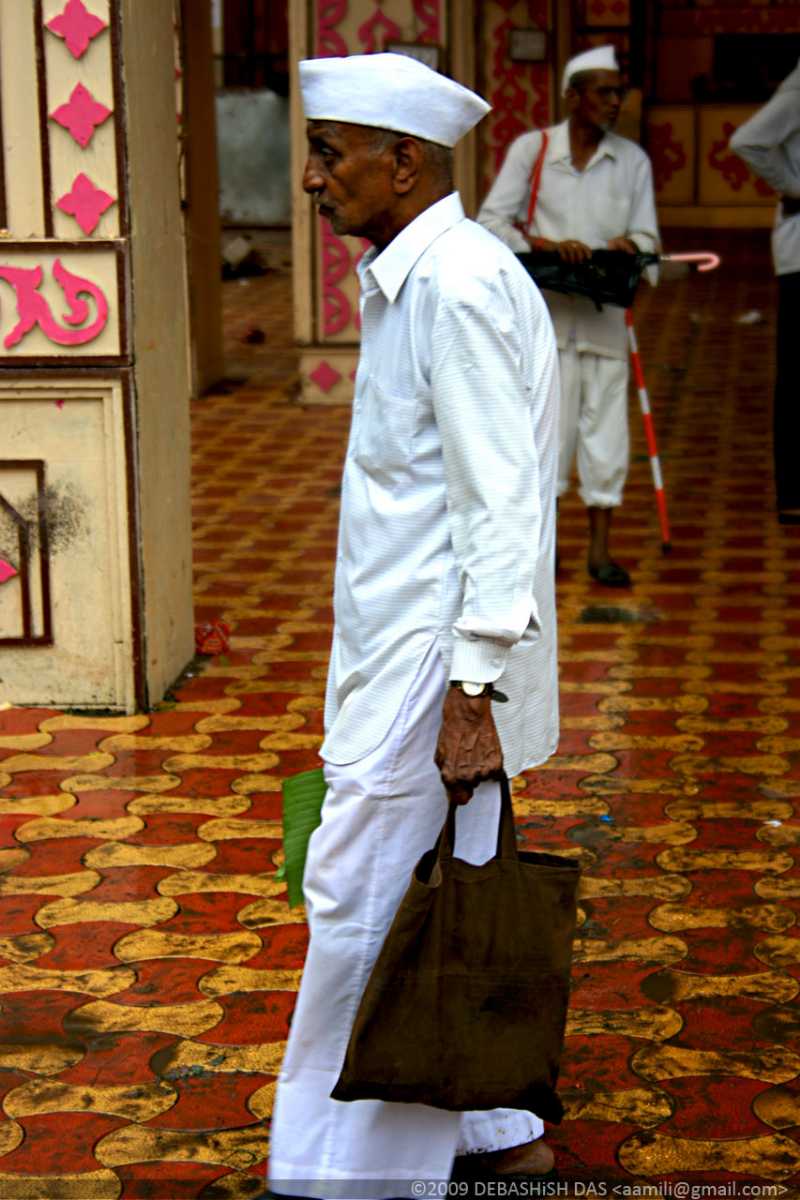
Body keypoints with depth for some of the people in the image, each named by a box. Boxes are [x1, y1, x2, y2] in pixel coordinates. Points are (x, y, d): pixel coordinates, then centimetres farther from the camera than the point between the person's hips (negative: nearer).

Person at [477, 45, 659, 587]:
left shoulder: (632, 160, 7)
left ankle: (600, 548, 11)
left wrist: (629, 245, -17)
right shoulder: (531, 150, 0)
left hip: (604, 313, 2)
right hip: (544, 310, -2)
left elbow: (648, 235, 7)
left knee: (606, 428, 2)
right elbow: (491, 222, -4)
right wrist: (546, 244, -19)